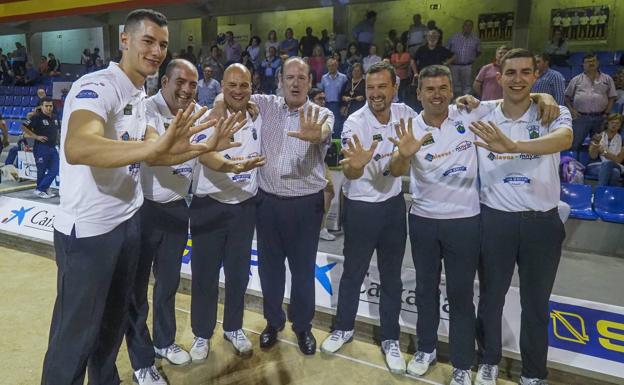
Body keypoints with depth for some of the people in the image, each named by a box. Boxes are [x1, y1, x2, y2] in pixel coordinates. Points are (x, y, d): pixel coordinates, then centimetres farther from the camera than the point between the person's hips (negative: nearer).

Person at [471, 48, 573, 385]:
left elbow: (565, 139, -30)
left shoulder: (554, 114, -6)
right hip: (495, 220, 1)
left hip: (542, 222, 0)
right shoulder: (482, 118, -1)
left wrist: (512, 146, -46)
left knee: (536, 303, 13)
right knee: (491, 297, 14)